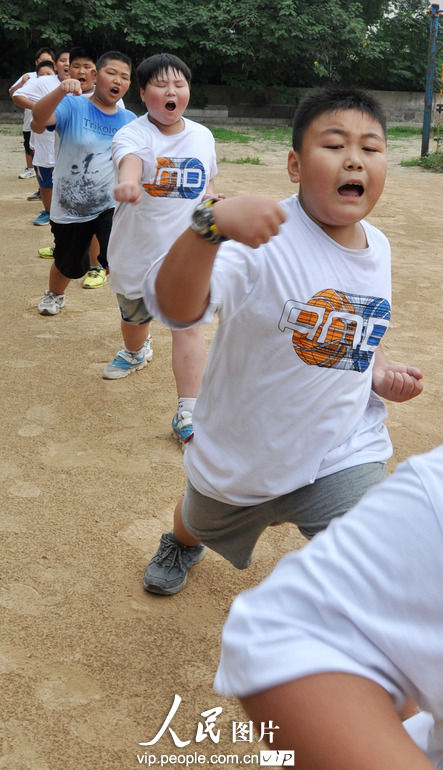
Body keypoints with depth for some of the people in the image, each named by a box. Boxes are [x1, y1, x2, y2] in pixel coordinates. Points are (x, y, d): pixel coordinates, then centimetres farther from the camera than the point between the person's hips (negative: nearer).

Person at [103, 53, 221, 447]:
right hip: (138, 248, -1)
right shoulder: (134, 133, -14)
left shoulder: (203, 136, 2)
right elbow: (130, 158, -39)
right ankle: (136, 352, 57)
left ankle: (188, 412, -7)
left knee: (189, 323, -11)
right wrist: (129, 181, -60)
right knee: (134, 315, 21)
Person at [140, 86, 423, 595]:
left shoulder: (377, 248, -5)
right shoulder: (265, 238, -28)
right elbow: (175, 306, -45)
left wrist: (379, 372, -4)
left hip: (342, 454, 3)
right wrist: (210, 225, -61)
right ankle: (182, 542, 68)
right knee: (202, 525, 29)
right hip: (241, 453, -2)